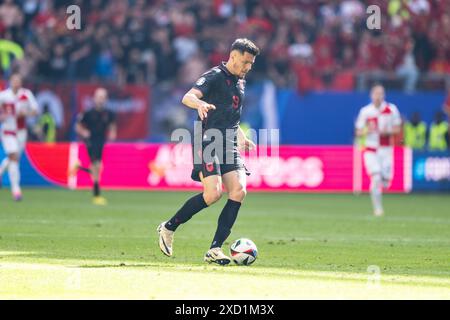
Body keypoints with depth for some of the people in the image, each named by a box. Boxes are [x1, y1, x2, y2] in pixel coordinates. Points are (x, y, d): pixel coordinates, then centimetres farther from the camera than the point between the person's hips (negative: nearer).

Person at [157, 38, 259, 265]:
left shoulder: (240, 82, 20)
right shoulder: (215, 76, -6)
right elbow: (188, 97, -23)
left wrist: (242, 138, 32)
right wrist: (200, 104, -44)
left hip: (230, 145, 8)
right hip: (209, 142, -8)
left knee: (239, 191, -11)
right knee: (213, 193, -20)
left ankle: (215, 249, -9)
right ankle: (169, 228, 0)